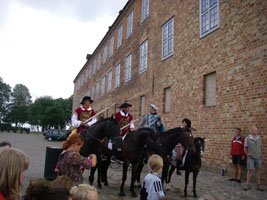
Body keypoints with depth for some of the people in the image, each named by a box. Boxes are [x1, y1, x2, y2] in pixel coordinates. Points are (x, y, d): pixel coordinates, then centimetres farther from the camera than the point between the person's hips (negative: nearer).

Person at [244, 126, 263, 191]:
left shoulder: (259, 138, 1)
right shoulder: (247, 138, -11)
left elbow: (260, 148, 11)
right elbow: (245, 149, -5)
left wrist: (260, 156, 6)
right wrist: (248, 156, -6)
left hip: (257, 158, 4)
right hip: (250, 158, -4)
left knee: (258, 171, 4)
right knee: (250, 171, -4)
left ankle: (258, 185, 12)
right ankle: (247, 185, 5)